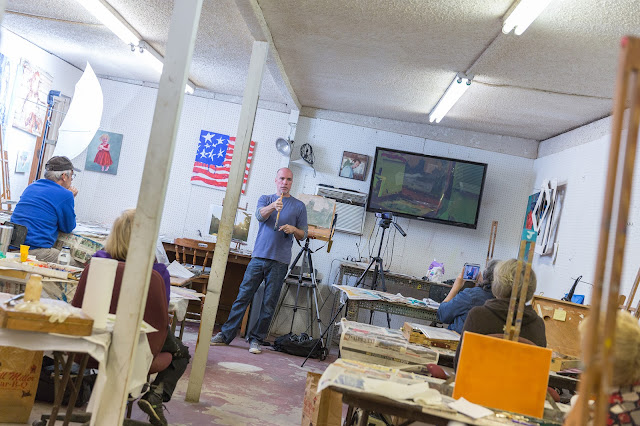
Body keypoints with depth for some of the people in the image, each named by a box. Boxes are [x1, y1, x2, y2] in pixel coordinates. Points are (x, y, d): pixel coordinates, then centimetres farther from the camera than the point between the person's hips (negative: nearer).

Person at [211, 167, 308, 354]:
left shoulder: (299, 206, 10)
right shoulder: (265, 199, 12)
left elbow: (303, 235, 10)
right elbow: (260, 215, -10)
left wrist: (293, 229, -12)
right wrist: (273, 207, -31)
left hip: (279, 262, -1)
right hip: (259, 256, 1)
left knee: (269, 304, 2)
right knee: (243, 297, 1)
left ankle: (256, 339, 13)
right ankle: (226, 335, 10)